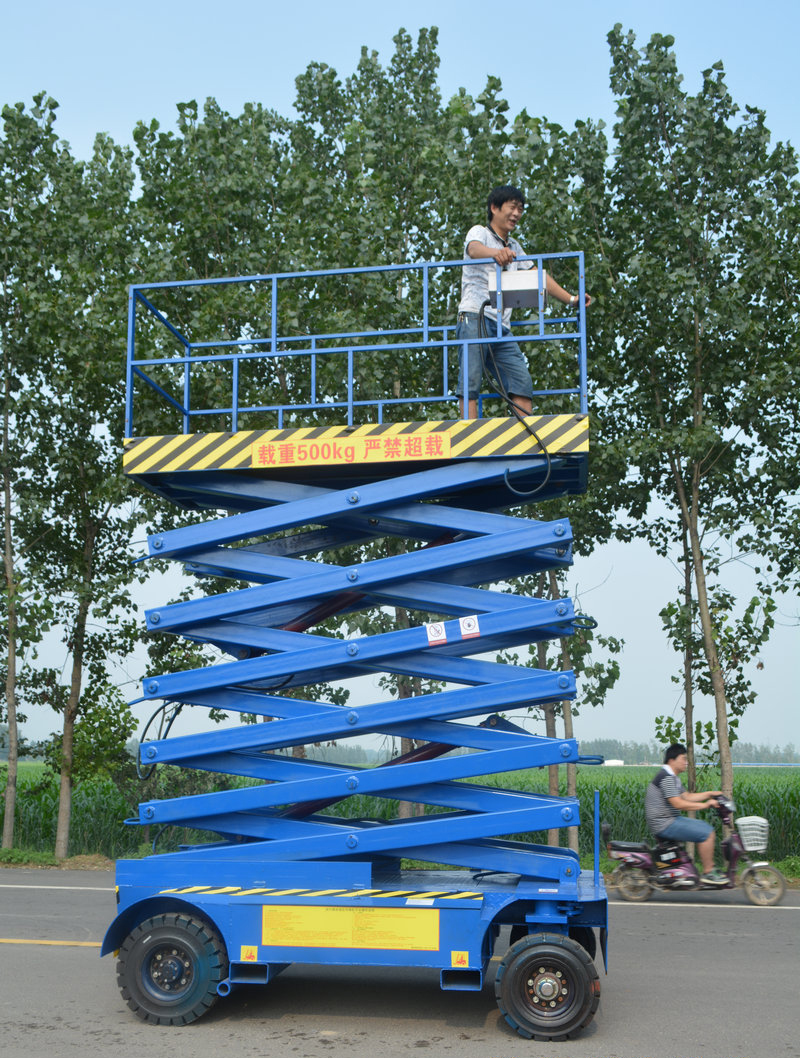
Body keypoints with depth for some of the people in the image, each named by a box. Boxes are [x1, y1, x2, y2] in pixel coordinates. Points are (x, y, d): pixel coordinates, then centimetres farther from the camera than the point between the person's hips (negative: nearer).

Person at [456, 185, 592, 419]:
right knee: (470, 382, -15)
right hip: (475, 317, -7)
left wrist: (571, 299, 18)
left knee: (522, 382, -5)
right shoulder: (479, 232, 5)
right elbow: (475, 249, -19)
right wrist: (496, 253, -42)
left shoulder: (514, 247, 27)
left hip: (502, 327, 7)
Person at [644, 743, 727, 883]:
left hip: (670, 820, 11)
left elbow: (687, 796, 21)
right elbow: (678, 803, -24)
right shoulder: (666, 778, -18)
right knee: (706, 834, -16)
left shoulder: (672, 777, 17)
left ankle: (711, 867, 15)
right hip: (664, 825, -11)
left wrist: (709, 794, 11)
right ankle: (708, 873, -8)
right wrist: (705, 805, -19)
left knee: (707, 828, 13)